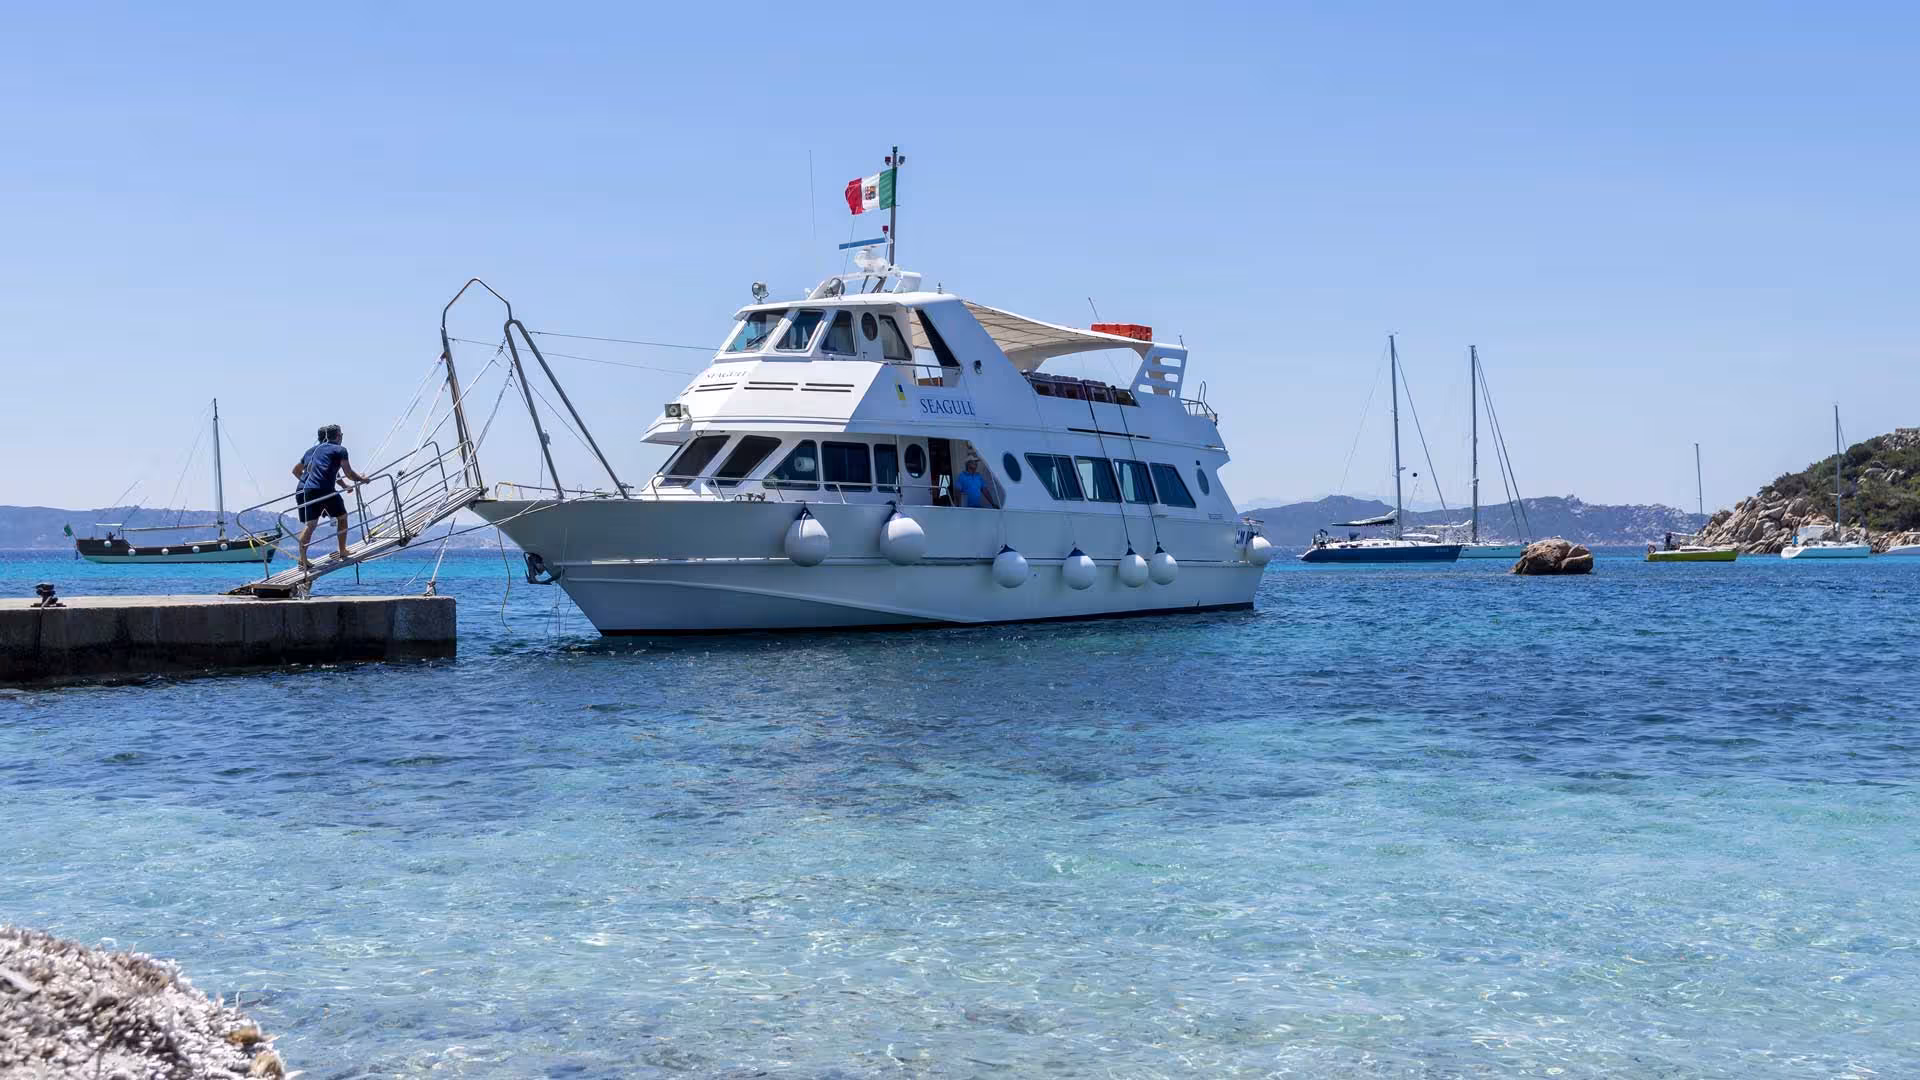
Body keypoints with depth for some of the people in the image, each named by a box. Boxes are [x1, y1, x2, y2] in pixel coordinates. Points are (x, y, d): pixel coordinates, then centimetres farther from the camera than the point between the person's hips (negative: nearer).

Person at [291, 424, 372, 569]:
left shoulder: (312, 451, 26)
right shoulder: (339, 450, 6)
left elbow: (296, 471, 35)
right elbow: (349, 474, 6)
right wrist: (362, 479, 24)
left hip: (304, 490, 6)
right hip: (324, 490, -5)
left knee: (310, 525, 5)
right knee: (342, 517, 15)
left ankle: (302, 560, -6)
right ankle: (343, 553, 19)